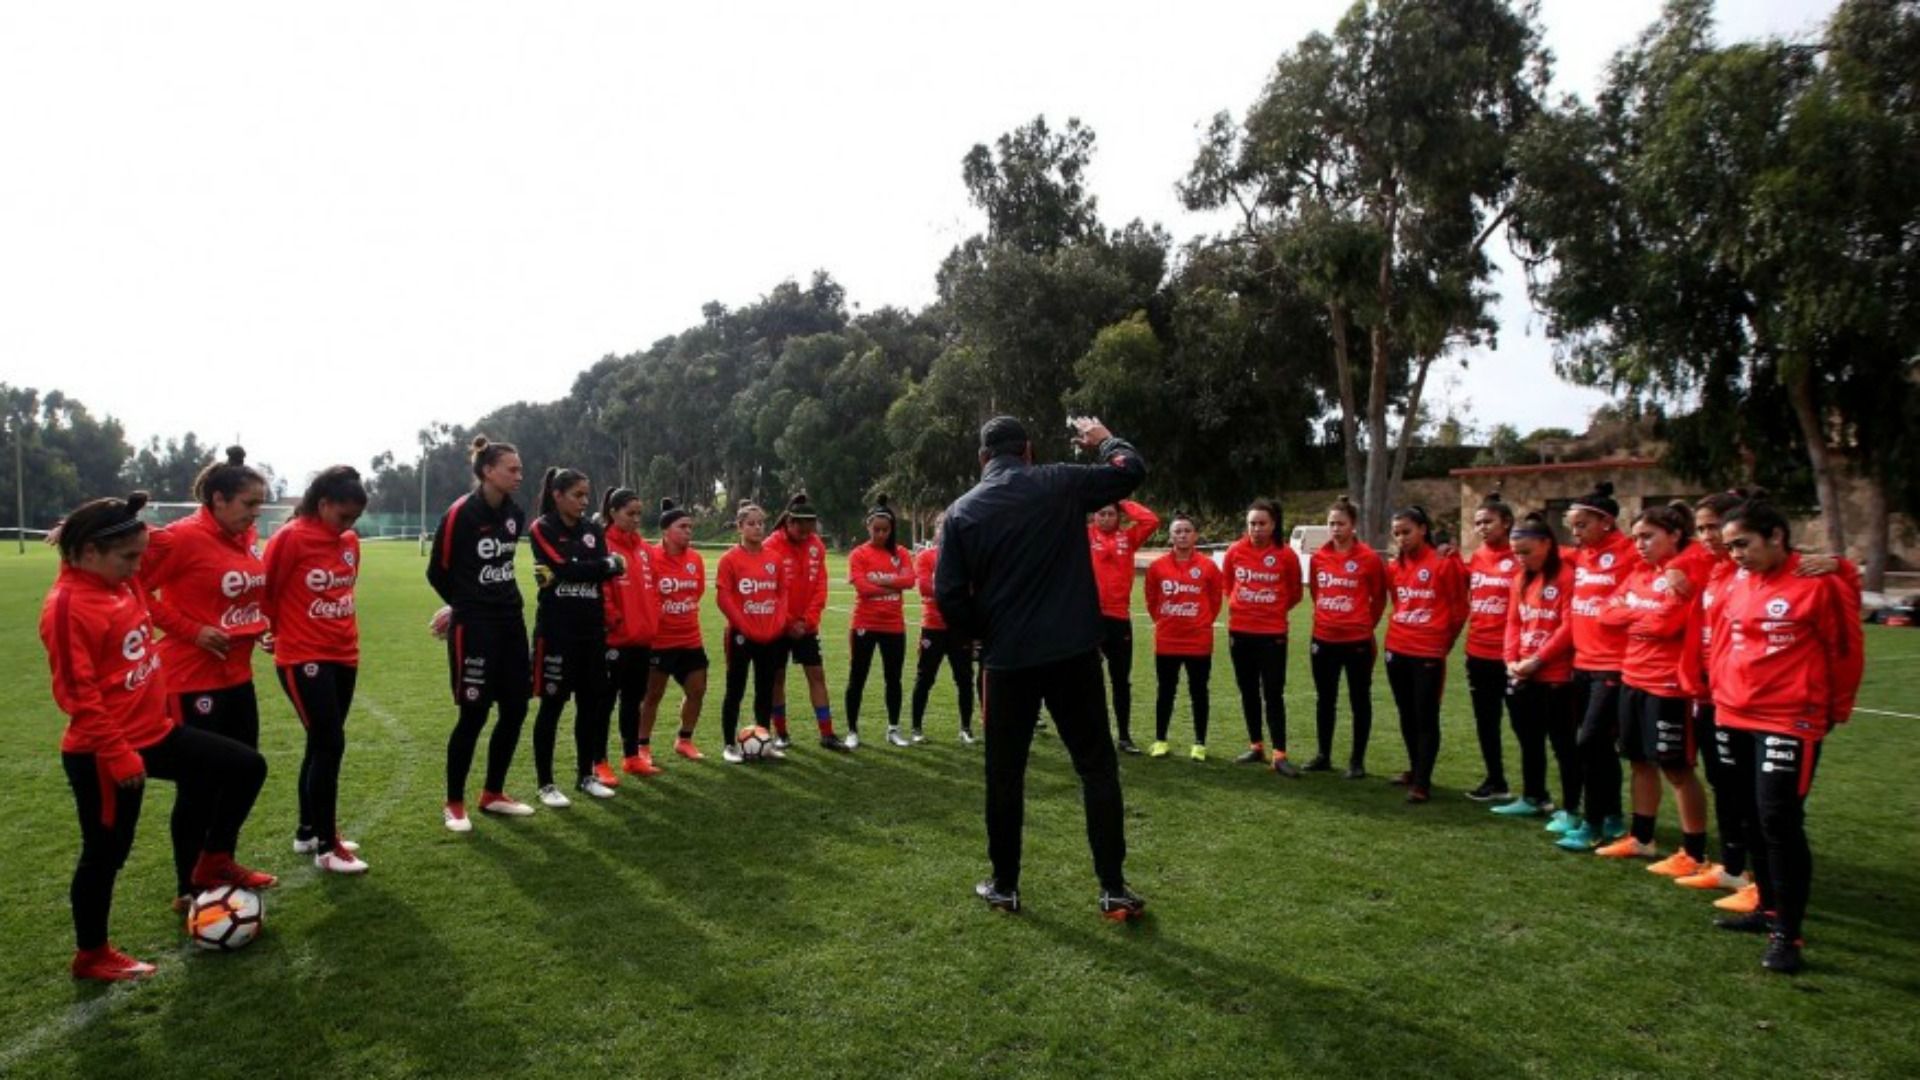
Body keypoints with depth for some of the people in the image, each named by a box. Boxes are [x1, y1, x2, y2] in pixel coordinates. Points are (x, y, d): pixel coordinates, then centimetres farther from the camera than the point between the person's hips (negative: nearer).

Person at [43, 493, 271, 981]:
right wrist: (117, 753, -21)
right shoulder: (68, 605, -20)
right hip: (103, 754, -8)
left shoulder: (122, 585, 6)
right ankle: (91, 956, 25)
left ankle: (212, 863, 24)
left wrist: (166, 709, 20)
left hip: (156, 733, 8)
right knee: (106, 853, 6)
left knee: (247, 766, 8)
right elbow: (77, 693, -22)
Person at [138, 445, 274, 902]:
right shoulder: (182, 538, -17)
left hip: (238, 676, 8)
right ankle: (190, 890, 19)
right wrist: (191, 630, -17)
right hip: (195, 679, -8)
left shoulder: (248, 538, 5)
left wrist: (262, 617, 2)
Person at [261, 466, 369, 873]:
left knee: (321, 745, 15)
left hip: (343, 656, 7)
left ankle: (308, 832, 29)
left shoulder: (350, 541, 5)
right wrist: (280, 629, 5)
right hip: (303, 659, -7)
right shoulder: (291, 538, -15)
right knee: (330, 745, -6)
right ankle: (327, 847, 4)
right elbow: (264, 590, -8)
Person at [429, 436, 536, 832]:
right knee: (474, 714, -2)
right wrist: (466, 606, 9)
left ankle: (493, 794, 24)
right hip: (474, 626, -7)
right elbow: (437, 572, -5)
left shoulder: (514, 513, 5)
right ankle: (454, 804, 14)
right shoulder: (460, 514, -14)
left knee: (515, 708, 8)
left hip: (510, 621, 7)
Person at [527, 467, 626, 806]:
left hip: (592, 629, 6)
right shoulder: (542, 529, -5)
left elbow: (608, 569, -2)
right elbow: (566, 569, -16)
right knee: (552, 705, 0)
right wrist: (608, 565, -5)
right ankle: (546, 784, 9)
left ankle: (586, 775, 23)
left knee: (590, 702, 11)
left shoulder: (593, 530, 11)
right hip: (556, 630, -5)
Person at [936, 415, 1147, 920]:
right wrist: (1105, 439, 31)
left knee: (1004, 773, 14)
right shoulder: (1061, 483, -1)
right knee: (1097, 766, 9)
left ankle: (1004, 885, 23)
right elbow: (1132, 469, 11)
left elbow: (949, 593, -2)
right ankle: (1113, 888, 10)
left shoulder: (962, 511, 1)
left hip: (1007, 658, 1)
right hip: (1073, 651, 0)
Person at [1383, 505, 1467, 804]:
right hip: (1397, 650, 6)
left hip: (1429, 653, -6)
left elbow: (1459, 608, -3)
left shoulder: (1444, 563, -9)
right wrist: (1403, 630, 9)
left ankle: (1422, 783, 3)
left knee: (1426, 718, -1)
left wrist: (1443, 642, 3)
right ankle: (1415, 769, 30)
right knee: (1407, 715, 16)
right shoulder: (1395, 565, 7)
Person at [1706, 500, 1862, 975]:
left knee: (1779, 820, -6)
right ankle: (1769, 908, 30)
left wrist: (1835, 711, 5)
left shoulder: (1820, 583, -11)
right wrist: (1723, 693, 13)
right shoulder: (1737, 584, 6)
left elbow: (1845, 651, -3)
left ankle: (1786, 933, 3)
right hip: (1738, 717, 6)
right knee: (1755, 817, 15)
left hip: (1789, 720, -6)